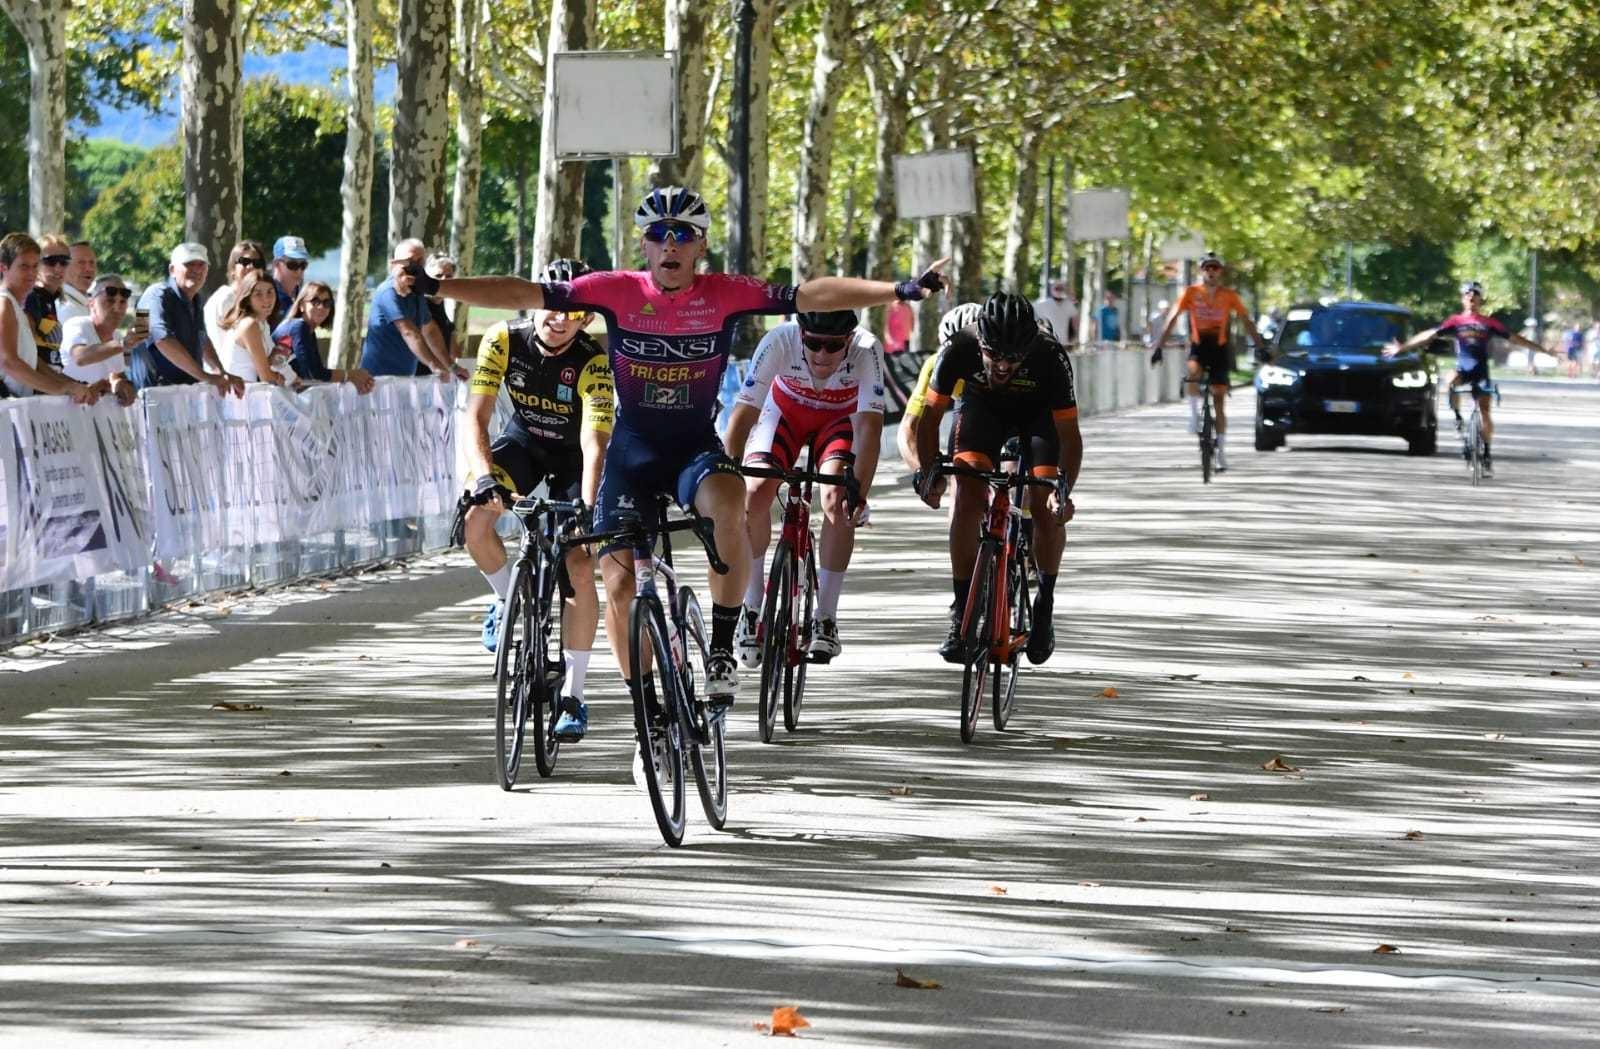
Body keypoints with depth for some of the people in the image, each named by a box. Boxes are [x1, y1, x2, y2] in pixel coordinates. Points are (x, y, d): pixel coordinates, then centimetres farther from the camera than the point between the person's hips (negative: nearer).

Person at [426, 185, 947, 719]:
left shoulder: (725, 294, -9)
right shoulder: (618, 291, -9)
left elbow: (812, 295, -15)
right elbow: (526, 294, -12)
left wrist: (902, 290, -24)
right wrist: (437, 288, -20)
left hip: (696, 446, -1)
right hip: (632, 449, 1)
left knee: (729, 504, -35)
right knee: (619, 584, -6)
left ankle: (722, 648, -20)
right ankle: (645, 704, 14)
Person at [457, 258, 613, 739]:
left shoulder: (593, 363, -29)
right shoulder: (505, 340, -23)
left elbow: (594, 444, -36)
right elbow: (476, 415, -27)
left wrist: (588, 508, -51)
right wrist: (484, 475, -44)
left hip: (572, 456, -2)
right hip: (523, 440, 2)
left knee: (579, 569, -15)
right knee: (475, 518, -27)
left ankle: (573, 696, -4)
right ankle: (507, 599, 4)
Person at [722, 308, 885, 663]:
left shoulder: (866, 351, -36)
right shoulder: (779, 342, -36)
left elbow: (870, 426, -41)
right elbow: (743, 413, -36)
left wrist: (859, 491, -52)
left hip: (841, 417, -1)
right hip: (786, 410, 1)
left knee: (838, 501, -24)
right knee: (754, 495, -20)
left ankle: (825, 618, -11)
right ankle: (752, 607, -1)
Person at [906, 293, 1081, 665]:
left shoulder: (1050, 357, -36)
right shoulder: (959, 349, -33)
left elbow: (1069, 432, -32)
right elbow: (930, 415, -20)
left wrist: (1064, 487, -47)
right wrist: (928, 470, -34)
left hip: (1037, 414, -1)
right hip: (980, 408, 1)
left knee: (1046, 508, -18)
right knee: (967, 499, -19)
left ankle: (1045, 604, 5)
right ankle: (962, 613, -10)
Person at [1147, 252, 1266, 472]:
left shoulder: (1229, 296, -2)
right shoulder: (1191, 293, -5)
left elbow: (1247, 321, -2)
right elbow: (1171, 319, -6)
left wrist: (1260, 346, -11)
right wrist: (1158, 346, -14)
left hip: (1219, 348, 1)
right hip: (1198, 346, -1)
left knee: (1219, 400, 0)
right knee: (1193, 371, -37)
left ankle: (1221, 453, 5)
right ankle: (1194, 415, -23)